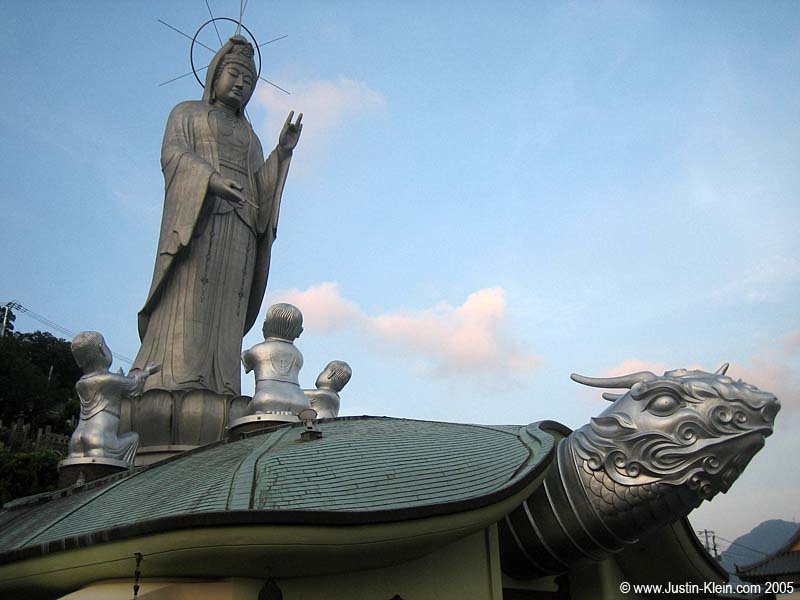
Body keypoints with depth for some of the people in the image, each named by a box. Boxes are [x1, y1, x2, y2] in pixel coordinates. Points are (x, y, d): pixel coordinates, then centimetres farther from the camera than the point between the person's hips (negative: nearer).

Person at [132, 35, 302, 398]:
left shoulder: (249, 137, 31)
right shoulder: (187, 112, 20)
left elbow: (259, 191, 17)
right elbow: (172, 154, -1)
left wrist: (283, 151, 2)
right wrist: (210, 178, -20)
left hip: (238, 228, 4)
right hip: (196, 216, -4)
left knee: (225, 311, -9)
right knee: (187, 301, -19)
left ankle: (217, 389, -18)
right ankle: (174, 383, -27)